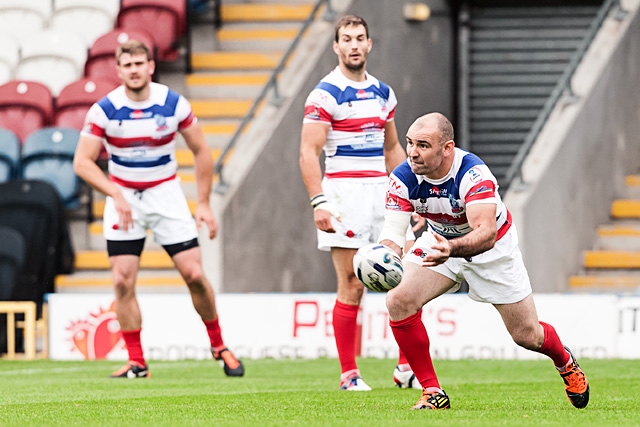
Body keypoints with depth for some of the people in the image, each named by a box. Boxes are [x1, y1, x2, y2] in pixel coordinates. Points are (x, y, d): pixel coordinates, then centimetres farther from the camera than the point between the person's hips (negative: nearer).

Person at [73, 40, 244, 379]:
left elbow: (201, 152, 2)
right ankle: (136, 361, -1)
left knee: (194, 274, -6)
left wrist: (204, 204, -2)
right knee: (123, 280, -10)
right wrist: (116, 195, -26)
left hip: (166, 194, 0)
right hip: (123, 196, 0)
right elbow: (82, 161, -14)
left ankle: (219, 347, 12)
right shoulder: (104, 109, -13)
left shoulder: (174, 104, -10)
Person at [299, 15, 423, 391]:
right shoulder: (325, 94, -6)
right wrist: (319, 201, -20)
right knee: (352, 287, -6)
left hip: (382, 191, 6)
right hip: (344, 193, -6)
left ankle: (407, 368, 10)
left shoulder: (383, 92, 13)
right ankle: (349, 375, 1)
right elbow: (309, 152, -11)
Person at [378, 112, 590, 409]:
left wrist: (451, 249, -69)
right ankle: (432, 393, -10)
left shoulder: (474, 174, -38)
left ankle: (565, 362, 45)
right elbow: (393, 229, -29)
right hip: (440, 242, 3)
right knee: (399, 301, -23)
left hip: (493, 250, -3)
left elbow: (486, 234, -49)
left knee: (527, 336, 6)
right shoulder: (403, 178, -25)